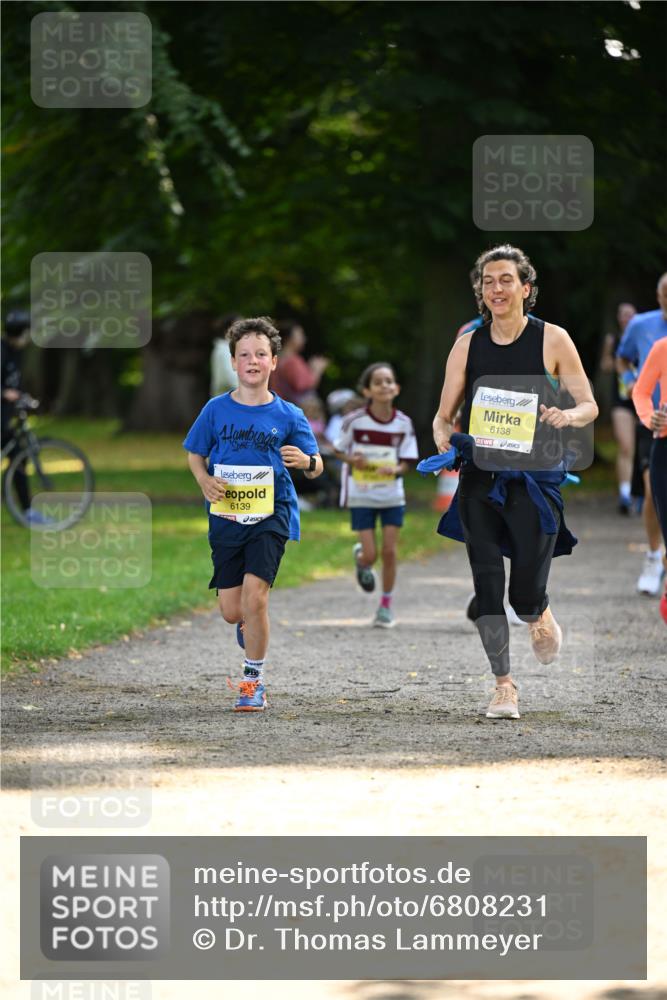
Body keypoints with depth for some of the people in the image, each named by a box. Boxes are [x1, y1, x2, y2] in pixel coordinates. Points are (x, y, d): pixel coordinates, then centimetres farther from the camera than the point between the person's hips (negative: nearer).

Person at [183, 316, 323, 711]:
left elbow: (315, 467, 4)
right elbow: (195, 454, 12)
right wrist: (205, 481, -8)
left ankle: (255, 680, -1)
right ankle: (253, 625, 41)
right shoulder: (217, 409, 2)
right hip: (226, 516, 2)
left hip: (271, 515, -2)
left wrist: (307, 461, -20)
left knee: (254, 594, -17)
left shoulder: (288, 416, -1)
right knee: (232, 610, 2)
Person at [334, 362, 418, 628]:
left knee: (390, 552, 0)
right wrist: (352, 460, -19)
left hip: (392, 496, 2)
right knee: (370, 555, -4)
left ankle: (386, 606, 16)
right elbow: (339, 449, 1)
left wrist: (395, 470, -24)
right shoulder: (355, 421, -13)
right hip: (361, 496, -2)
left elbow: (406, 463, -2)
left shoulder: (403, 424, -7)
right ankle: (360, 559, 35)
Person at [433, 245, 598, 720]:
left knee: (526, 594, -7)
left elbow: (589, 406, 2)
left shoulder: (552, 340, -2)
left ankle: (541, 616, 30)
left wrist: (568, 415, -20)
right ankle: (504, 685, 6)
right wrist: (443, 436, -13)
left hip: (535, 479, -2)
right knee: (487, 587, -5)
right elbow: (444, 415, 10)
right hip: (480, 480, 2)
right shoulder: (468, 345, 5)